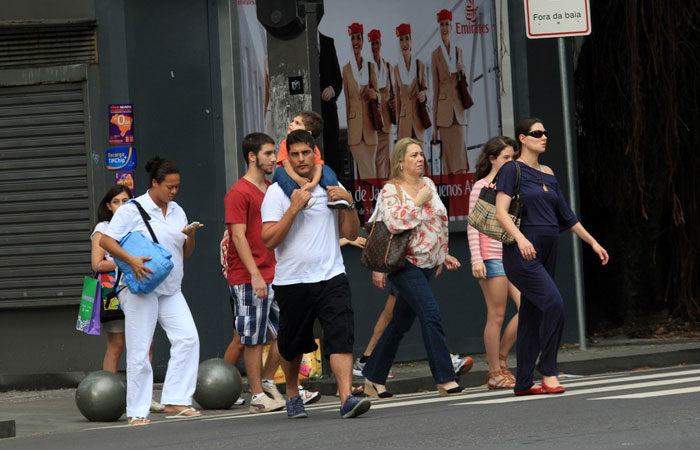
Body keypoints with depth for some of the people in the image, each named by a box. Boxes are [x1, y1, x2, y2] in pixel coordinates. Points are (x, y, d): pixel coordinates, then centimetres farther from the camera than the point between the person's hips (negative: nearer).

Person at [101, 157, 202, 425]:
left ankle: (175, 401, -3)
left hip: (171, 290, 6)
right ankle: (137, 412, 2)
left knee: (187, 338, -8)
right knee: (139, 350, -4)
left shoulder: (177, 211, 14)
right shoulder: (133, 210, -6)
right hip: (141, 289, -6)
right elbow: (106, 241, -11)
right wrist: (132, 260, -24)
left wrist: (190, 236, -4)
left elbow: (186, 253, 18)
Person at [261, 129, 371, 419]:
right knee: (292, 346, 12)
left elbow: (351, 234, 10)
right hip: (292, 280, -1)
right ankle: (292, 393, 37)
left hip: (331, 277, 1)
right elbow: (269, 240, -11)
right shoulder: (277, 192, -1)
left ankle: (347, 399, -26)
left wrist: (348, 204, -6)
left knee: (341, 336, -17)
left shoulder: (331, 187, 9)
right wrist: (294, 208, -18)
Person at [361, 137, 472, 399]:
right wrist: (418, 201, -17)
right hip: (405, 264, -7)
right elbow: (394, 222, -24)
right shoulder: (391, 190, -8)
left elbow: (440, 221, 23)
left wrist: (443, 254, 21)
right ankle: (445, 379, -19)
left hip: (428, 263, 7)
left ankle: (373, 379, 19)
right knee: (430, 314, -19)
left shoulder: (428, 184, 13)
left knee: (400, 323, 10)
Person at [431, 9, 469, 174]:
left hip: (459, 110, 3)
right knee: (449, 157, -2)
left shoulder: (459, 52, 13)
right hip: (444, 112, -3)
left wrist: (462, 71, -4)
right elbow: (435, 88, 3)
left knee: (461, 153, -4)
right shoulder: (436, 55, 4)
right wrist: (435, 125, 1)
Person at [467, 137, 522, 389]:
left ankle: (500, 357, 12)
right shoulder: (481, 187, -4)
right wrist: (476, 258, -15)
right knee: (496, 316, -4)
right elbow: (473, 226, -8)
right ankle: (495, 373, 4)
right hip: (491, 257, -7)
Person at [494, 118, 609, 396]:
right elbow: (501, 212, -14)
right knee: (553, 303, -21)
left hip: (546, 253, 7)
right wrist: (520, 238, -29)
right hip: (522, 255, -7)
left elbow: (566, 215, 23)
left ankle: (523, 383, 9)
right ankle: (548, 373, -14)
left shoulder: (548, 175, 16)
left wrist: (592, 242, 23)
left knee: (533, 317, 6)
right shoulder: (512, 170, -4)